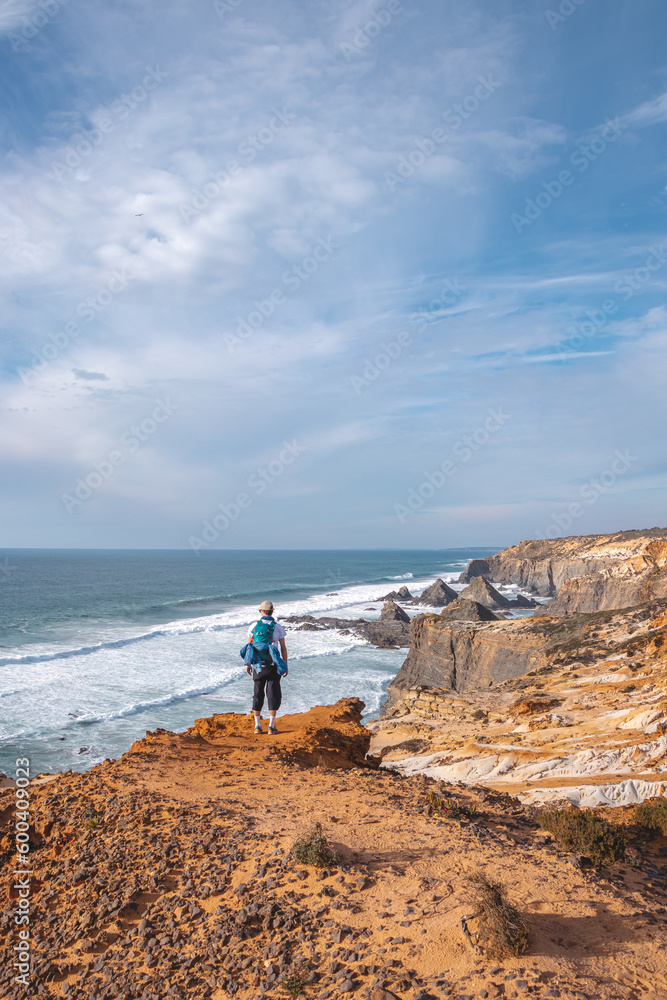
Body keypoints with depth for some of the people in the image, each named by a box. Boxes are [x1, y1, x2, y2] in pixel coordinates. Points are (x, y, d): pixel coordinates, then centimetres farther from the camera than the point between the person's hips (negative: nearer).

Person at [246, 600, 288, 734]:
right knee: (273, 694, 5)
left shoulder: (254, 626, -1)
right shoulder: (278, 627, -5)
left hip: (258, 666, 2)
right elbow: (283, 648, -4)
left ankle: (257, 726, 14)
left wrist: (248, 664, 12)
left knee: (258, 694, 12)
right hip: (273, 666, -2)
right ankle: (271, 726, 2)